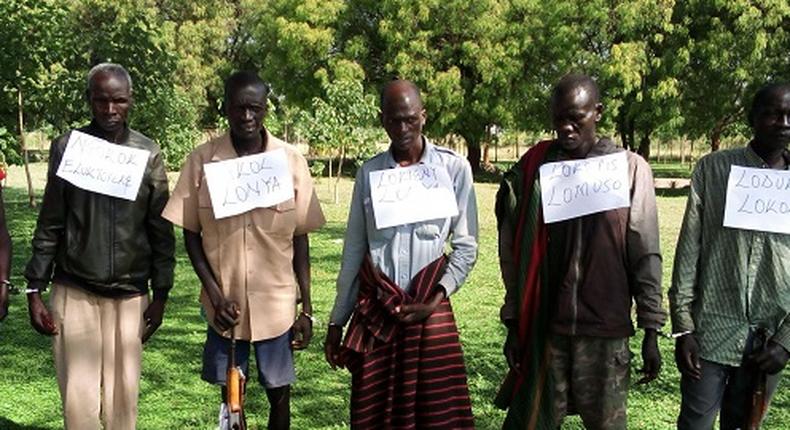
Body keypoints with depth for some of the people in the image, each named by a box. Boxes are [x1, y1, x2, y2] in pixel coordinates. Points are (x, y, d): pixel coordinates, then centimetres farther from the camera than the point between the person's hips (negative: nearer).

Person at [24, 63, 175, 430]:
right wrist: (35, 291, 1)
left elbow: (160, 230, 3)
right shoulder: (66, 148, 0)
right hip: (74, 292, 0)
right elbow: (49, 225, 3)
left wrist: (160, 294, 1)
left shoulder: (148, 154, 1)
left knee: (123, 394, 6)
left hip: (130, 294, 1)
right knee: (79, 397, 2)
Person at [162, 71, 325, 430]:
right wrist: (214, 293, -9)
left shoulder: (291, 161, -7)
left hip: (277, 304, 0)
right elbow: (190, 233, 0)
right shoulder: (202, 160, -7)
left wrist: (306, 308, -1)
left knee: (279, 394, 12)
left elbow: (300, 237, -1)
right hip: (225, 303, 0)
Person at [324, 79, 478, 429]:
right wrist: (337, 321, 10)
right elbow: (354, 251, 8)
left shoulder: (454, 168, -3)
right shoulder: (369, 173, 4)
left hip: (430, 313, -1)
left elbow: (466, 246, 1)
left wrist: (435, 301, -9)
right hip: (374, 313, 2)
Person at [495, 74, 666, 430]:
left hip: (605, 331, -1)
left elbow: (645, 256, 1)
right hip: (543, 328, 1)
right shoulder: (534, 168, 4)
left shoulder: (630, 169, 1)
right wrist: (513, 324, 5)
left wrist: (651, 331, -1)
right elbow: (513, 254, 6)